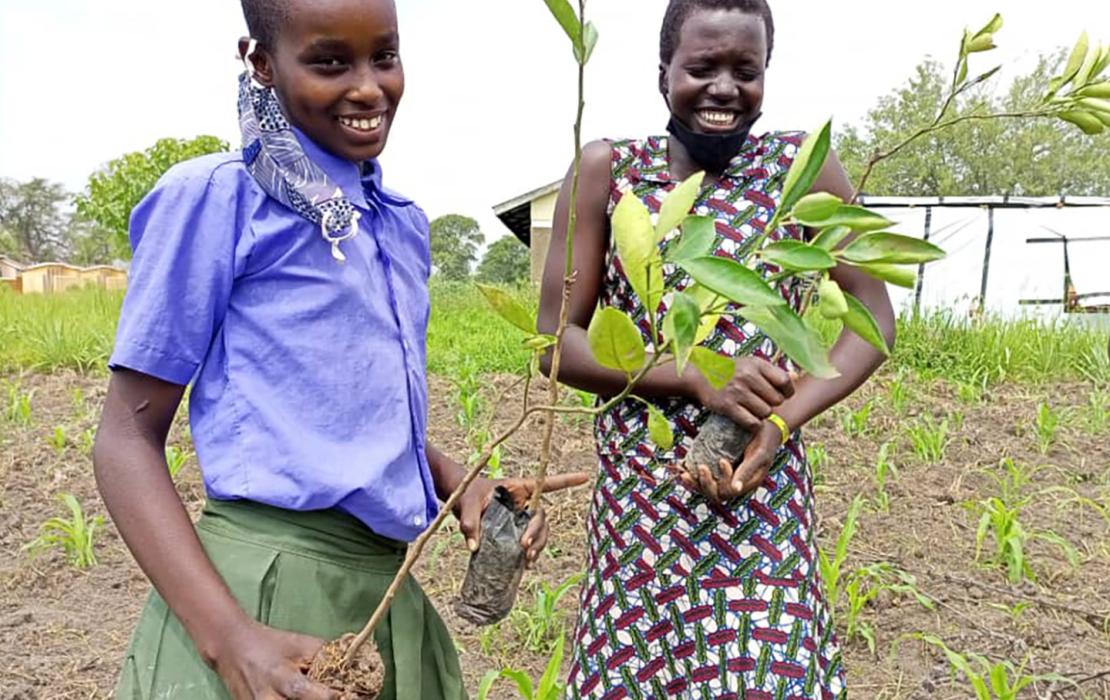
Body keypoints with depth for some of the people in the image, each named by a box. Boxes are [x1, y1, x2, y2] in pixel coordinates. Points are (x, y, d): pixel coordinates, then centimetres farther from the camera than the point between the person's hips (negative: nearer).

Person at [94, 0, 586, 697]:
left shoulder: (405, 223, 9)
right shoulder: (213, 197, -10)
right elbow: (129, 437, -10)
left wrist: (459, 482, 0)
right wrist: (229, 635, -22)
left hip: (389, 590, 7)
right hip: (263, 588, -6)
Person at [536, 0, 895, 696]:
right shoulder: (607, 170, -3)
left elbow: (873, 317, 1)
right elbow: (557, 339, -5)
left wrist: (780, 424, -15)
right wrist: (696, 377, -18)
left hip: (765, 502, 0)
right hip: (636, 497, 1)